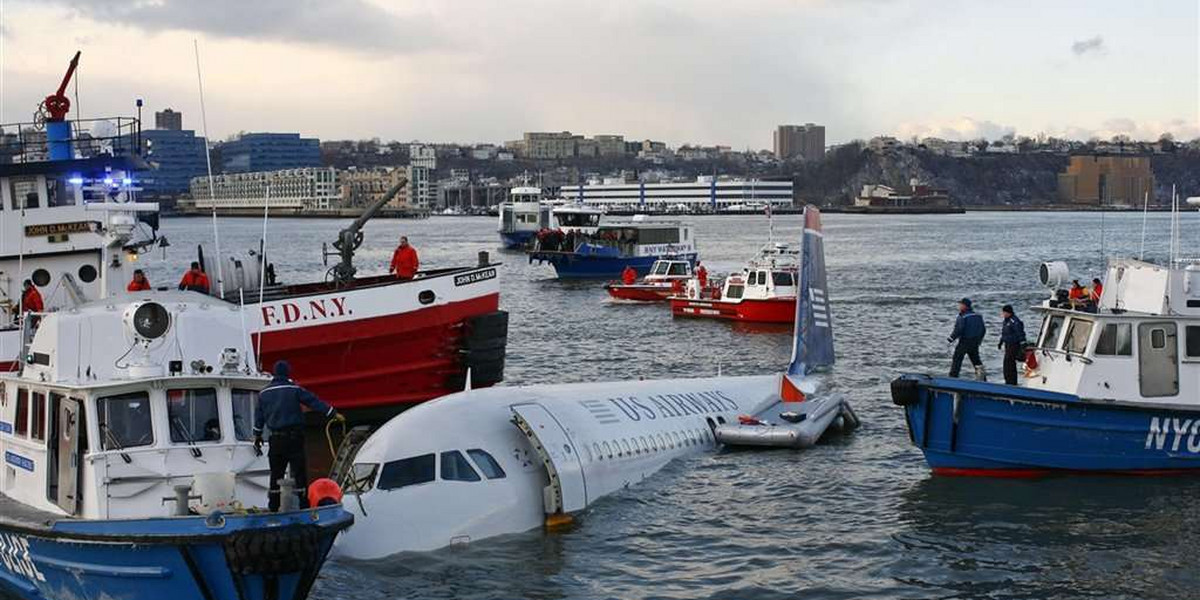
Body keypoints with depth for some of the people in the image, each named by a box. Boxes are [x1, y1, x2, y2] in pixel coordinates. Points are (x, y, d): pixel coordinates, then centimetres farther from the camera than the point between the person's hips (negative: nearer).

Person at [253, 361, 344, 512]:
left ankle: (273, 506, 12)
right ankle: (303, 504, -5)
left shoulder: (264, 393, 9)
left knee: (276, 471, 10)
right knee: (299, 470, -2)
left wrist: (257, 435, 27)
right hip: (294, 435, -4)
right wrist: (333, 414, 1)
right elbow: (314, 402, -4)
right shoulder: (294, 389, -4)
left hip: (276, 437, 4)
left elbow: (259, 416, 16)